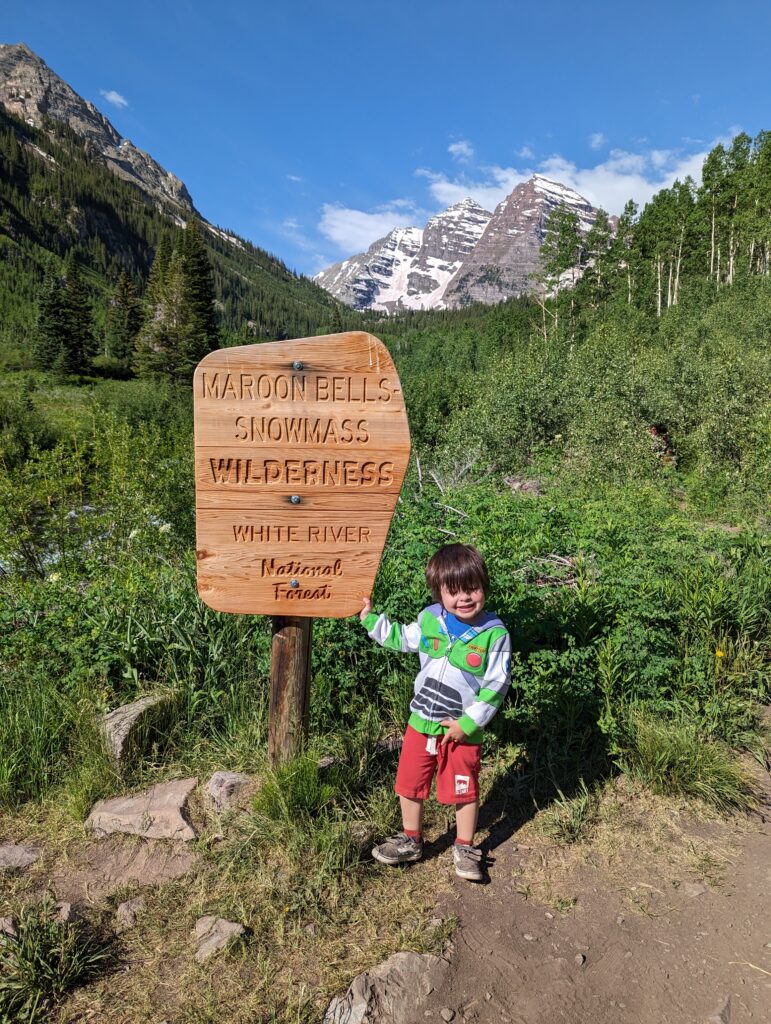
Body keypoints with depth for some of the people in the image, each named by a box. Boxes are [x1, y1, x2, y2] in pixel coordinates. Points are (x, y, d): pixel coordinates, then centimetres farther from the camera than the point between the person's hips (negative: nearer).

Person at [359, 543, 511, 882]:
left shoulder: (495, 634, -18)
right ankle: (411, 841, 41)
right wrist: (370, 618, 8)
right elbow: (401, 639, 13)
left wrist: (467, 724, -15)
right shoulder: (429, 620, -7)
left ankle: (464, 849, 38)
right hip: (421, 723, 4)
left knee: (464, 791, 14)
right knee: (410, 784, 17)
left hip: (461, 730, -4)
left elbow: (496, 685, -14)